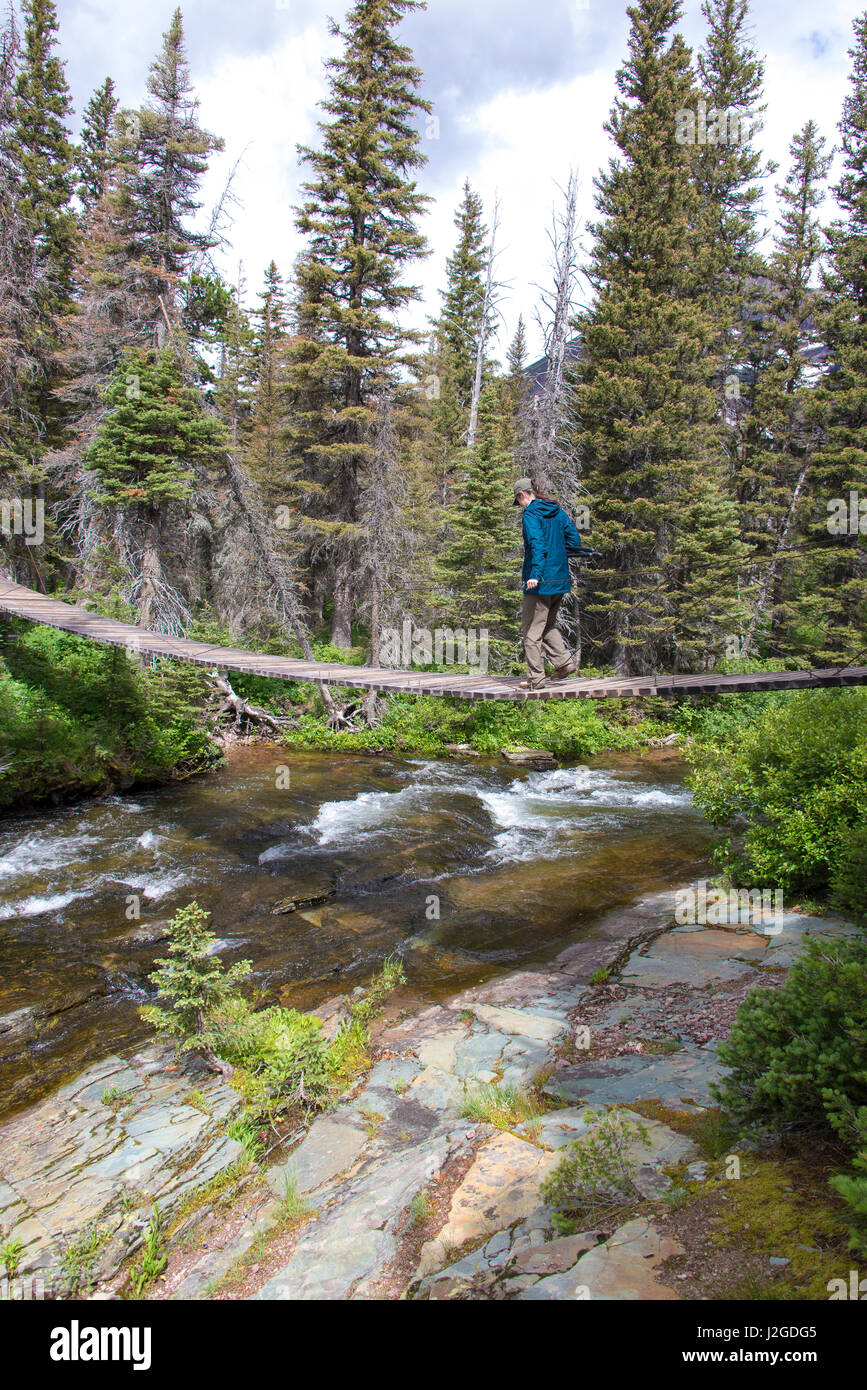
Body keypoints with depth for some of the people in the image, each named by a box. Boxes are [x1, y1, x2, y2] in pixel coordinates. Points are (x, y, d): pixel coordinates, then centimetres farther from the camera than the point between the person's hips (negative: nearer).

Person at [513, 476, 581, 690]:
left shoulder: (531, 514, -10)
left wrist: (535, 574, -29)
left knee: (532, 630, 0)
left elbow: (537, 544, -23)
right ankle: (564, 661, 11)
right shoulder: (557, 511, 12)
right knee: (548, 624, 22)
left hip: (540, 580, -8)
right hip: (560, 578, 8)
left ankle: (536, 678, 2)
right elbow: (575, 540, 10)